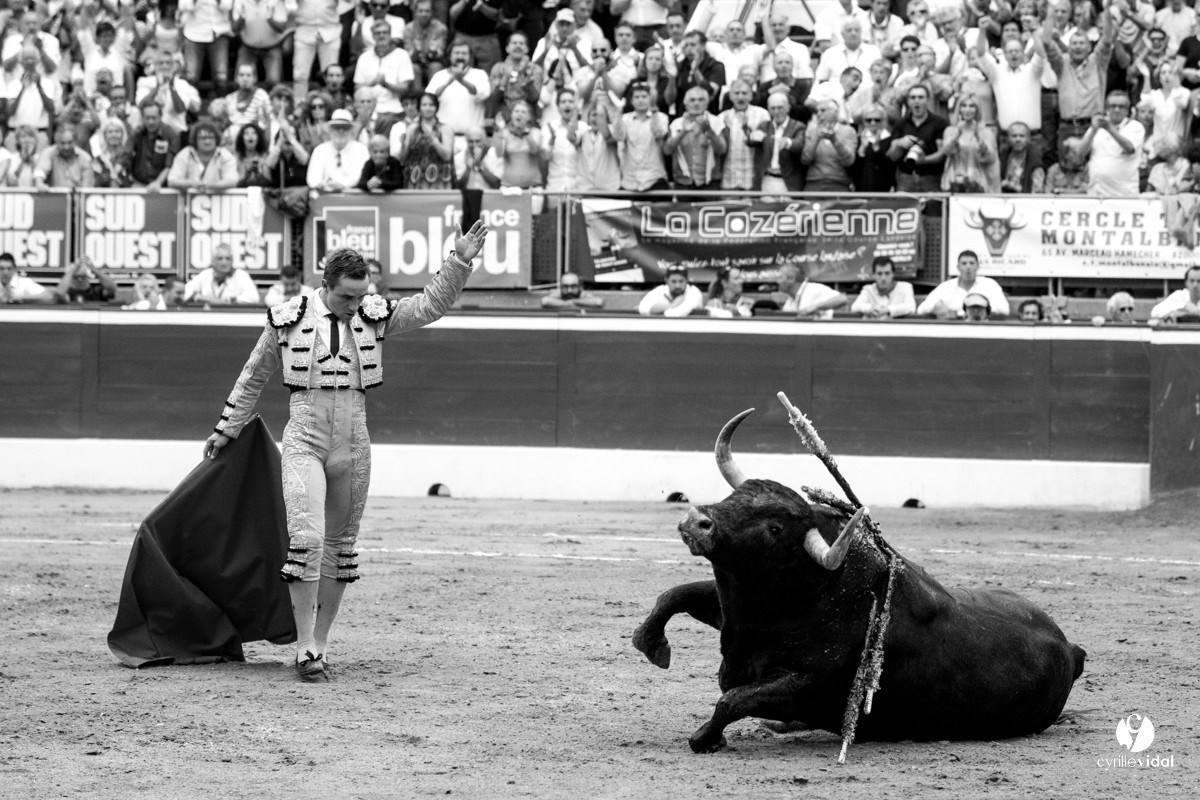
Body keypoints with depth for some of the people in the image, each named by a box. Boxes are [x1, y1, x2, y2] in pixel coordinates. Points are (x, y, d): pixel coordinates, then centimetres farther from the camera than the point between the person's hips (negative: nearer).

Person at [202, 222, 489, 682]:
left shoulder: (373, 317, 5)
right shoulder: (288, 320, 0)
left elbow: (429, 306, 1)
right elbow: (254, 377, 12)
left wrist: (460, 262, -11)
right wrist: (226, 430, 18)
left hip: (352, 443, 3)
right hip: (304, 439, -3)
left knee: (340, 543, 8)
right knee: (306, 539, -15)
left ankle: (319, 643, 17)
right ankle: (305, 649, -14)